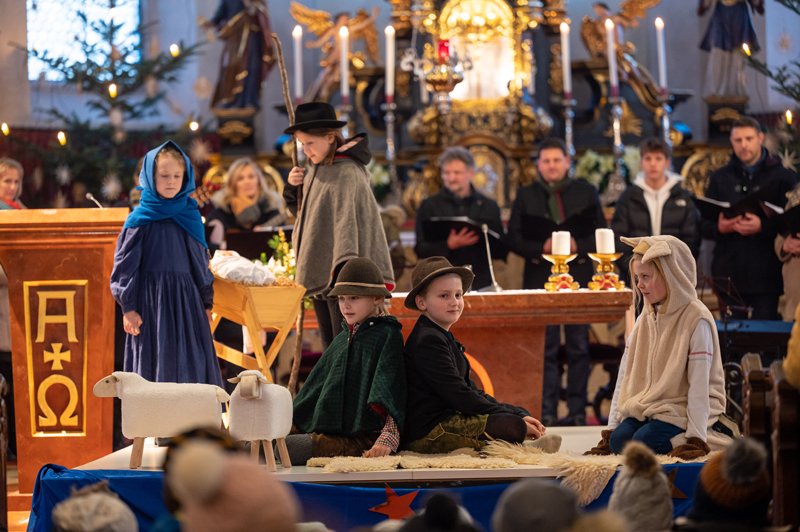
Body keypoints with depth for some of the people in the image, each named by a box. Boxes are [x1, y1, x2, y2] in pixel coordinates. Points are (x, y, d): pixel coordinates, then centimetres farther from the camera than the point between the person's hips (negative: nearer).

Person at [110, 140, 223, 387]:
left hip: (186, 301, 4)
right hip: (152, 302, -4)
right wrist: (128, 308, -8)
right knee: (155, 365, -1)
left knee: (192, 366, 2)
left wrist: (206, 302, 15)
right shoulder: (140, 221, -3)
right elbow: (125, 265, -3)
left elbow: (201, 262, 16)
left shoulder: (190, 216, 9)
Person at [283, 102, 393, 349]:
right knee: (330, 346, 12)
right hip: (319, 271, 9)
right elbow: (301, 211, 23)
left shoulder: (347, 172, -15)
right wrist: (293, 187, 4)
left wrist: (345, 260, -33)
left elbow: (347, 219, -23)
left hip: (339, 273, -9)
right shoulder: (318, 169, 13)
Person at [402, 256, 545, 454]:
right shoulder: (428, 341, -13)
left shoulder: (444, 338, 22)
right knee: (516, 426, -24)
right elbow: (459, 396, -18)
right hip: (430, 433, -11)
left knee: (522, 417, 10)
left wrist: (519, 414, 7)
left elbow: (471, 391, 20)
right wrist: (516, 417, -14)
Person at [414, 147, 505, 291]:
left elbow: (501, 251, 10)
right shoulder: (429, 206, 7)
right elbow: (421, 250, 0)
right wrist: (449, 246, -17)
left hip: (481, 285, 2)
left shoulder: (489, 207, 12)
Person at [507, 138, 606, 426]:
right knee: (545, 348, 0)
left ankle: (577, 410, 8)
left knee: (579, 346, 3)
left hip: (578, 277, 1)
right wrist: (541, 248, -15)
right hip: (539, 279, -1)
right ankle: (546, 410, 3)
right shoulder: (525, 196, 7)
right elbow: (514, 238, 2)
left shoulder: (586, 192, 8)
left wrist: (578, 246, -13)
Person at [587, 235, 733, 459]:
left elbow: (699, 384, -17)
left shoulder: (697, 320, -13)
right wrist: (611, 429, 4)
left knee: (644, 441, -29)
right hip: (648, 407, 6)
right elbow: (626, 375, 9)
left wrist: (695, 439, -21)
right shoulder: (644, 320, 9)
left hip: (684, 408, -6)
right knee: (619, 440, -21)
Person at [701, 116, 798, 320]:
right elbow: (705, 226, 12)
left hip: (766, 277, -3)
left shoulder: (783, 177, 3)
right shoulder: (720, 178, 13)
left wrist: (763, 227, -19)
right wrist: (720, 228, -10)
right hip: (728, 274, 3)